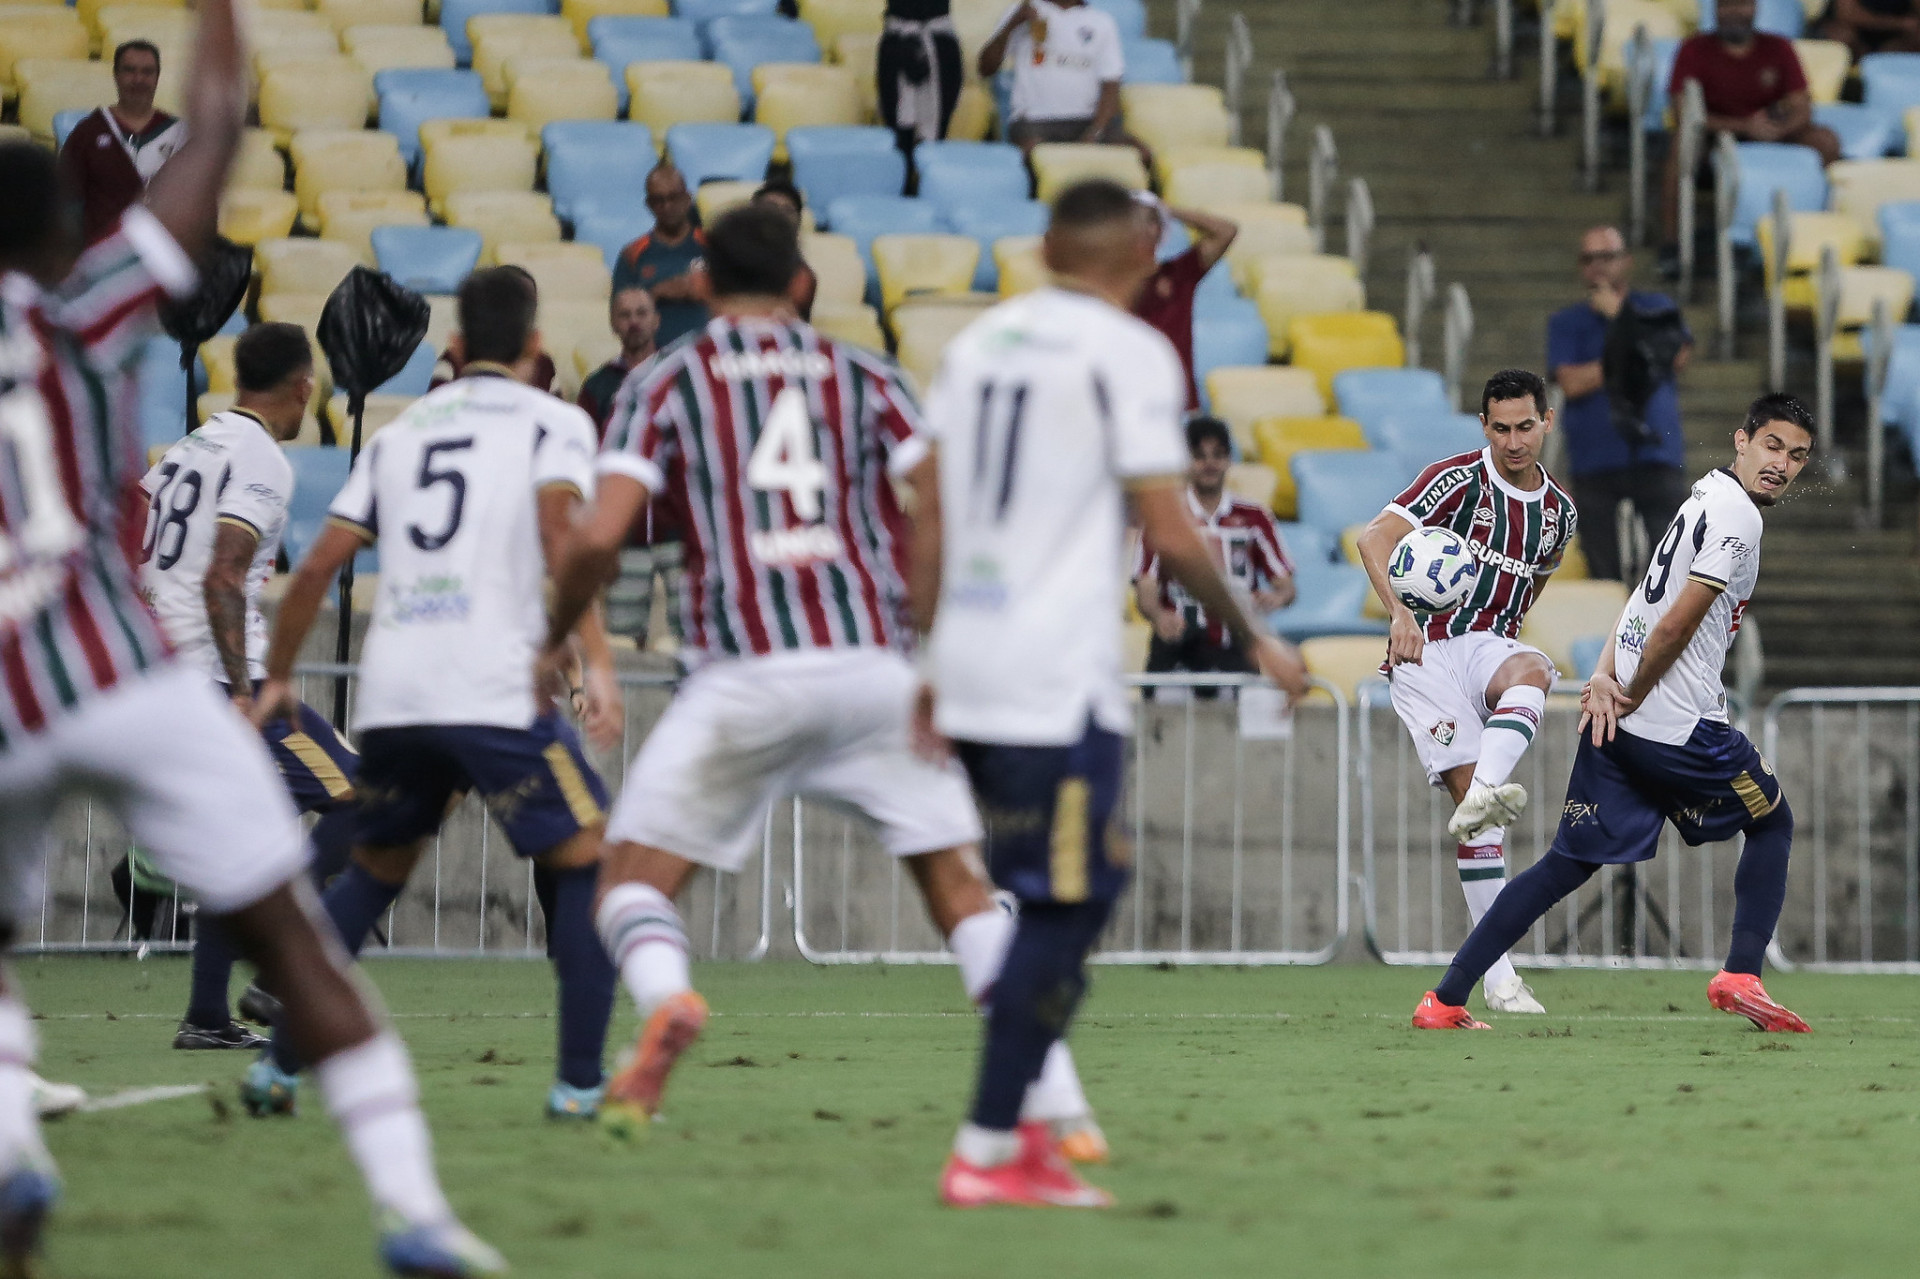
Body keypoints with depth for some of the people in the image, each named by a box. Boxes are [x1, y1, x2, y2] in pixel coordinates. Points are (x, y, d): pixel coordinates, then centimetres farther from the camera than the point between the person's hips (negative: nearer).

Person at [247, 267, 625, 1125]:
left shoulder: (401, 432, 21)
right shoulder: (553, 423, 7)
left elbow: (319, 565, 18)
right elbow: (560, 527, -12)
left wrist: (277, 679, 28)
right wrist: (596, 660, -19)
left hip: (390, 693, 5)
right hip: (497, 691, -5)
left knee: (375, 872, 22)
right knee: (586, 865, 5)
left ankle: (278, 1068, 17)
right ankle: (579, 1084, -5)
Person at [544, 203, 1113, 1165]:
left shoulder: (664, 384, 10)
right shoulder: (865, 376, 16)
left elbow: (598, 537, -2)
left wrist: (554, 643, 14)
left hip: (744, 672, -2)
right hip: (876, 667, 2)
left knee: (633, 879, 9)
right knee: (962, 887, 9)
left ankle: (663, 998, -26)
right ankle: (1058, 1110, -4)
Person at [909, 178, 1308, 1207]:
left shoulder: (979, 342, 13)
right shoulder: (1131, 353, -7)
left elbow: (928, 515, 14)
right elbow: (1170, 535, -10)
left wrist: (932, 663, 20)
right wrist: (1252, 640, 3)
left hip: (969, 662, 7)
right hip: (1058, 678, -7)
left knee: (1057, 897, 17)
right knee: (1064, 905, -3)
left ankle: (1010, 1129, 15)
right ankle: (987, 1152, -7)